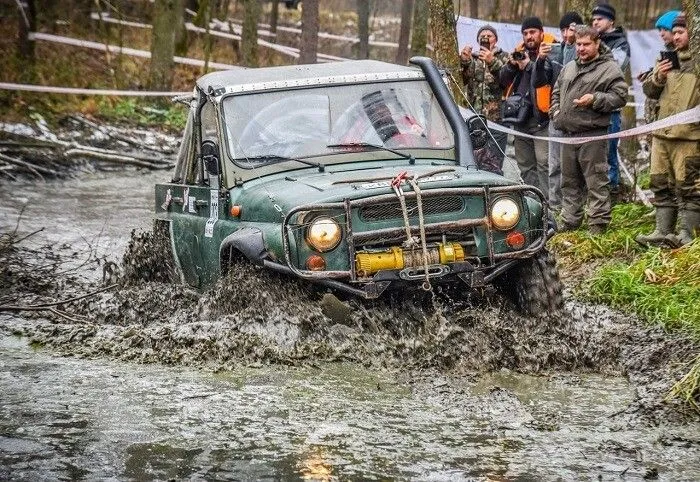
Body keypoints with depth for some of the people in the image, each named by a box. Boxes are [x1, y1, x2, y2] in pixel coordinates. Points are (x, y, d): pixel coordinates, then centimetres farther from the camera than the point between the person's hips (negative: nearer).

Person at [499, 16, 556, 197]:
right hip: (520, 118, 8)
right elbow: (503, 80, 9)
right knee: (525, 166, 14)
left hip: (540, 117, -8)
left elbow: (543, 79, -20)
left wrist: (529, 64, -23)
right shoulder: (519, 52, 14)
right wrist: (511, 65, -6)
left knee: (544, 164, -11)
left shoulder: (548, 52, -6)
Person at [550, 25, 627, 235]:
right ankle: (569, 221, 22)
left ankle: (598, 223, -3)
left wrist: (595, 99, -21)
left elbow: (619, 97, -11)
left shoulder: (609, 68, -4)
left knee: (596, 181, -6)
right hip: (568, 134, 7)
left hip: (592, 134, -7)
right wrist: (556, 112, 14)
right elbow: (556, 91, 30)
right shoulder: (569, 68, 19)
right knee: (570, 182, 14)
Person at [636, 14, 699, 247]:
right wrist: (658, 77, -1)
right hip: (662, 134, 7)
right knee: (662, 185, 10)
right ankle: (663, 231, 17)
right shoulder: (669, 58, 16)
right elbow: (649, 91, 17)